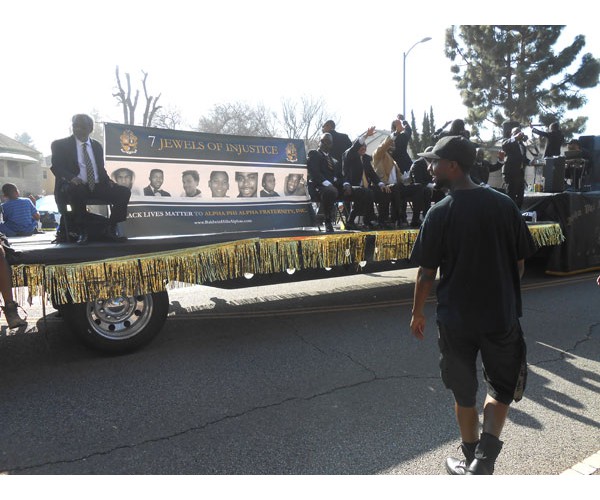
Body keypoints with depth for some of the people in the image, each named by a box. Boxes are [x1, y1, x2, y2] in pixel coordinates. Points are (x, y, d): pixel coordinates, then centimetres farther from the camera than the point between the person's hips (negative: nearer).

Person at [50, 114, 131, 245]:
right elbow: (56, 166, -3)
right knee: (76, 191, -40)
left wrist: (107, 180, -1)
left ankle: (111, 229, -12)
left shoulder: (96, 145, 20)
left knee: (124, 192, -17)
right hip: (74, 187, -4)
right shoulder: (60, 145, 6)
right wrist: (71, 177, -25)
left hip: (97, 186, 4)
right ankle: (82, 232, -25)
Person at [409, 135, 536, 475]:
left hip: (457, 318, -2)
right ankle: (484, 459, 6)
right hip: (502, 315, 2)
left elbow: (427, 272, -10)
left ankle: (474, 462, 33)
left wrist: (418, 313, 3)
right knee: (502, 388, 21)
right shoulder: (504, 204, -3)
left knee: (465, 394, 17)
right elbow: (520, 261, 3)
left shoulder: (441, 212, -12)